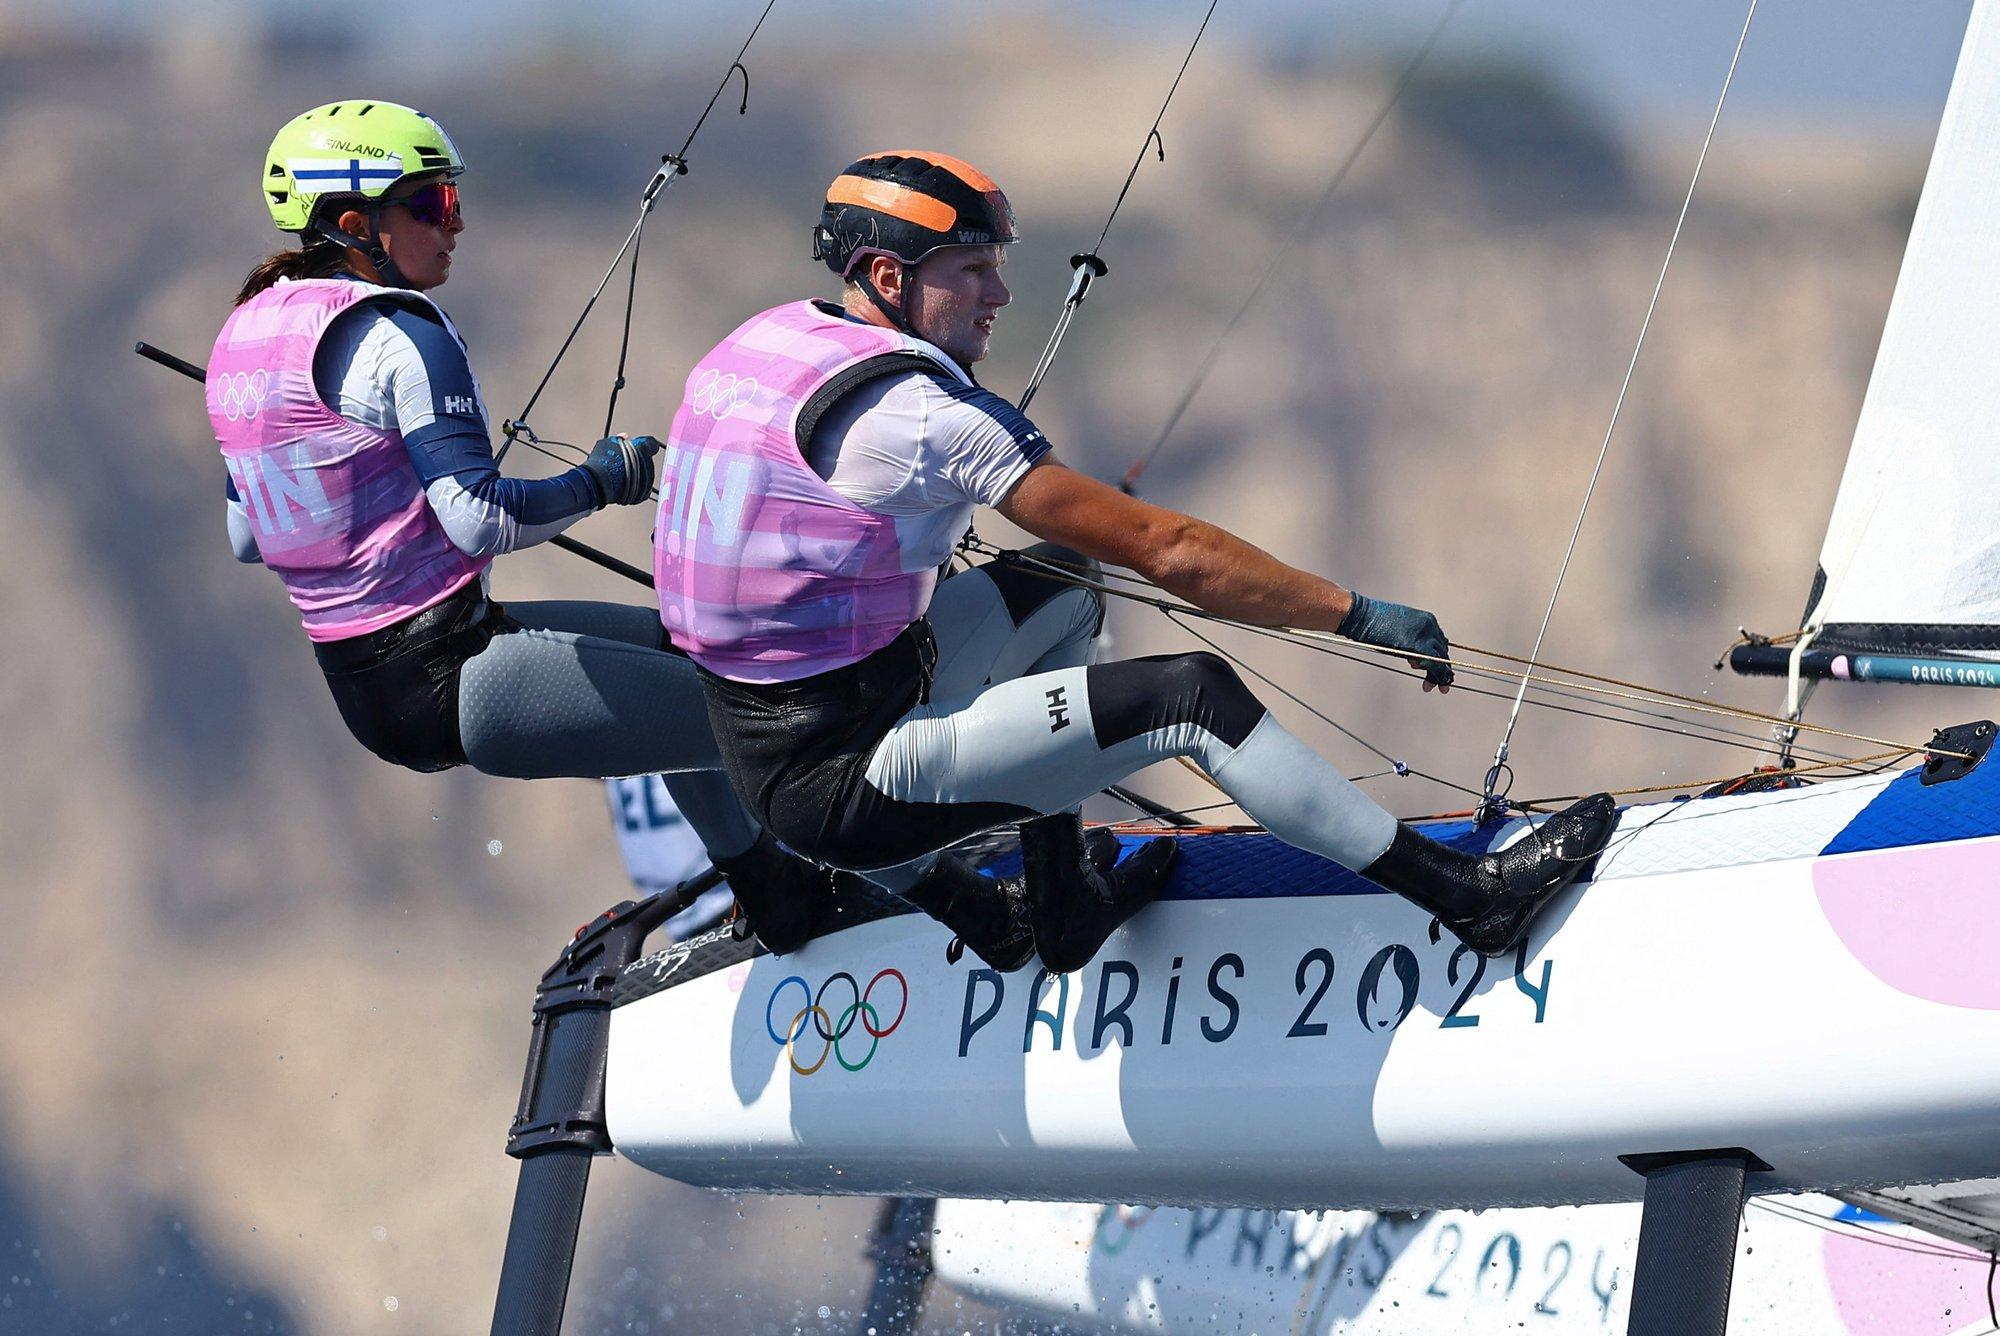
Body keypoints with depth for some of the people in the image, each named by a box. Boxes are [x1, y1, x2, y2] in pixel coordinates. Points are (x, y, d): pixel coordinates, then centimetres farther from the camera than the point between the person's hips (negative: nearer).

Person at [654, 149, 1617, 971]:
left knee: (1059, 593, 24)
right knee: (1192, 694, -15)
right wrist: (1357, 615, -11)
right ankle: (1467, 897, -10)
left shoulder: (762, 341, 6)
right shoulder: (923, 412, -20)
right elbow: (1166, 551, -17)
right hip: (843, 789, -9)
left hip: (761, 734, 9)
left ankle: (1058, 902, 23)